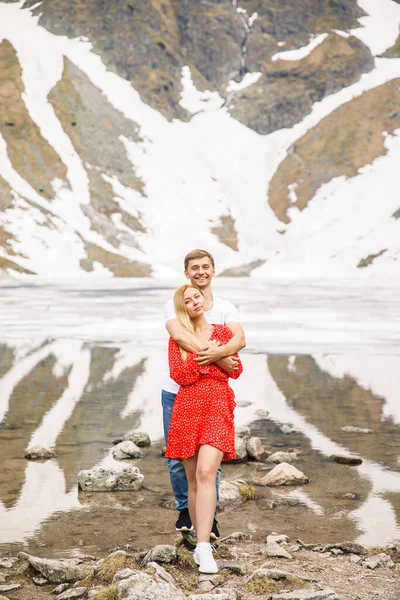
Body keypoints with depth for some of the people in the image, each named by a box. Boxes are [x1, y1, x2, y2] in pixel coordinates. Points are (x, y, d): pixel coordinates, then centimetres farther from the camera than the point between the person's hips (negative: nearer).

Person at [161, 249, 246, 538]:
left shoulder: (225, 308, 4)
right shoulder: (174, 305, 0)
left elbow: (239, 340, -14)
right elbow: (178, 334, -22)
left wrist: (217, 352, -36)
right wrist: (218, 357, -29)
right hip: (176, 392, 0)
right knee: (177, 457, 6)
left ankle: (209, 515, 16)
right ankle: (185, 509, 25)